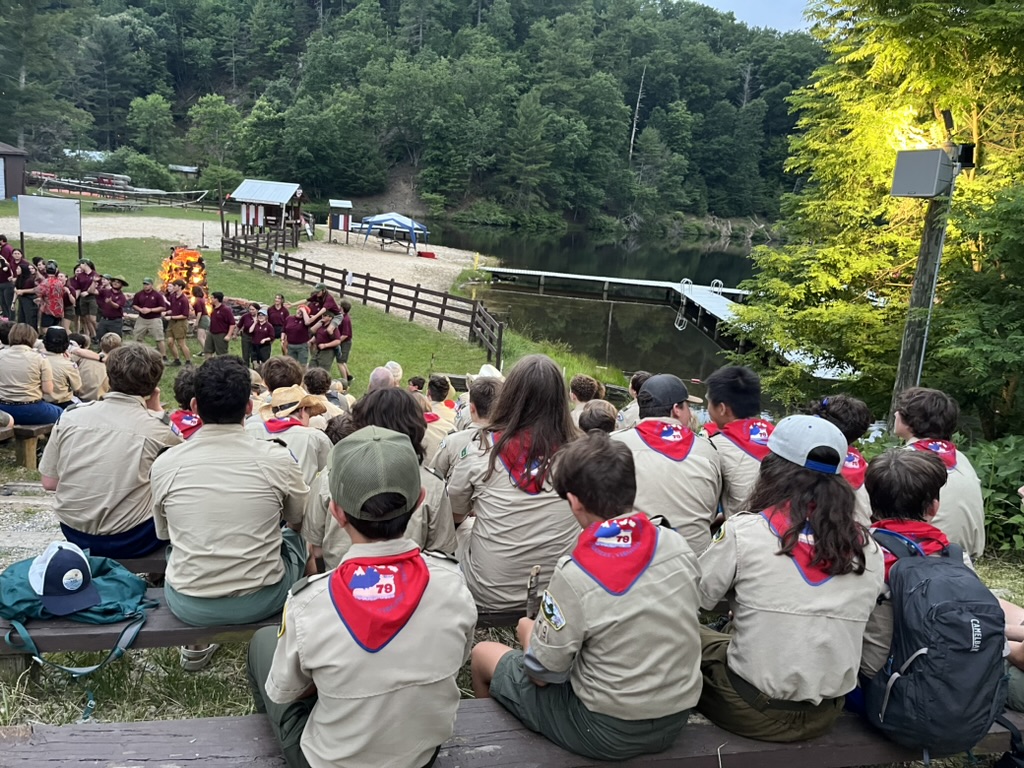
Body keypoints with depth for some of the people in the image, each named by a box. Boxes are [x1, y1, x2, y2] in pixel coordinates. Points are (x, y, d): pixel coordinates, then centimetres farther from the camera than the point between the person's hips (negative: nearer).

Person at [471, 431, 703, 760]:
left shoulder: (575, 575, -27)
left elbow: (541, 674, -17)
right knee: (529, 626, 24)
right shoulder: (677, 544, -11)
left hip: (608, 733, -6)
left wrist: (531, 632, 5)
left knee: (483, 654, 18)